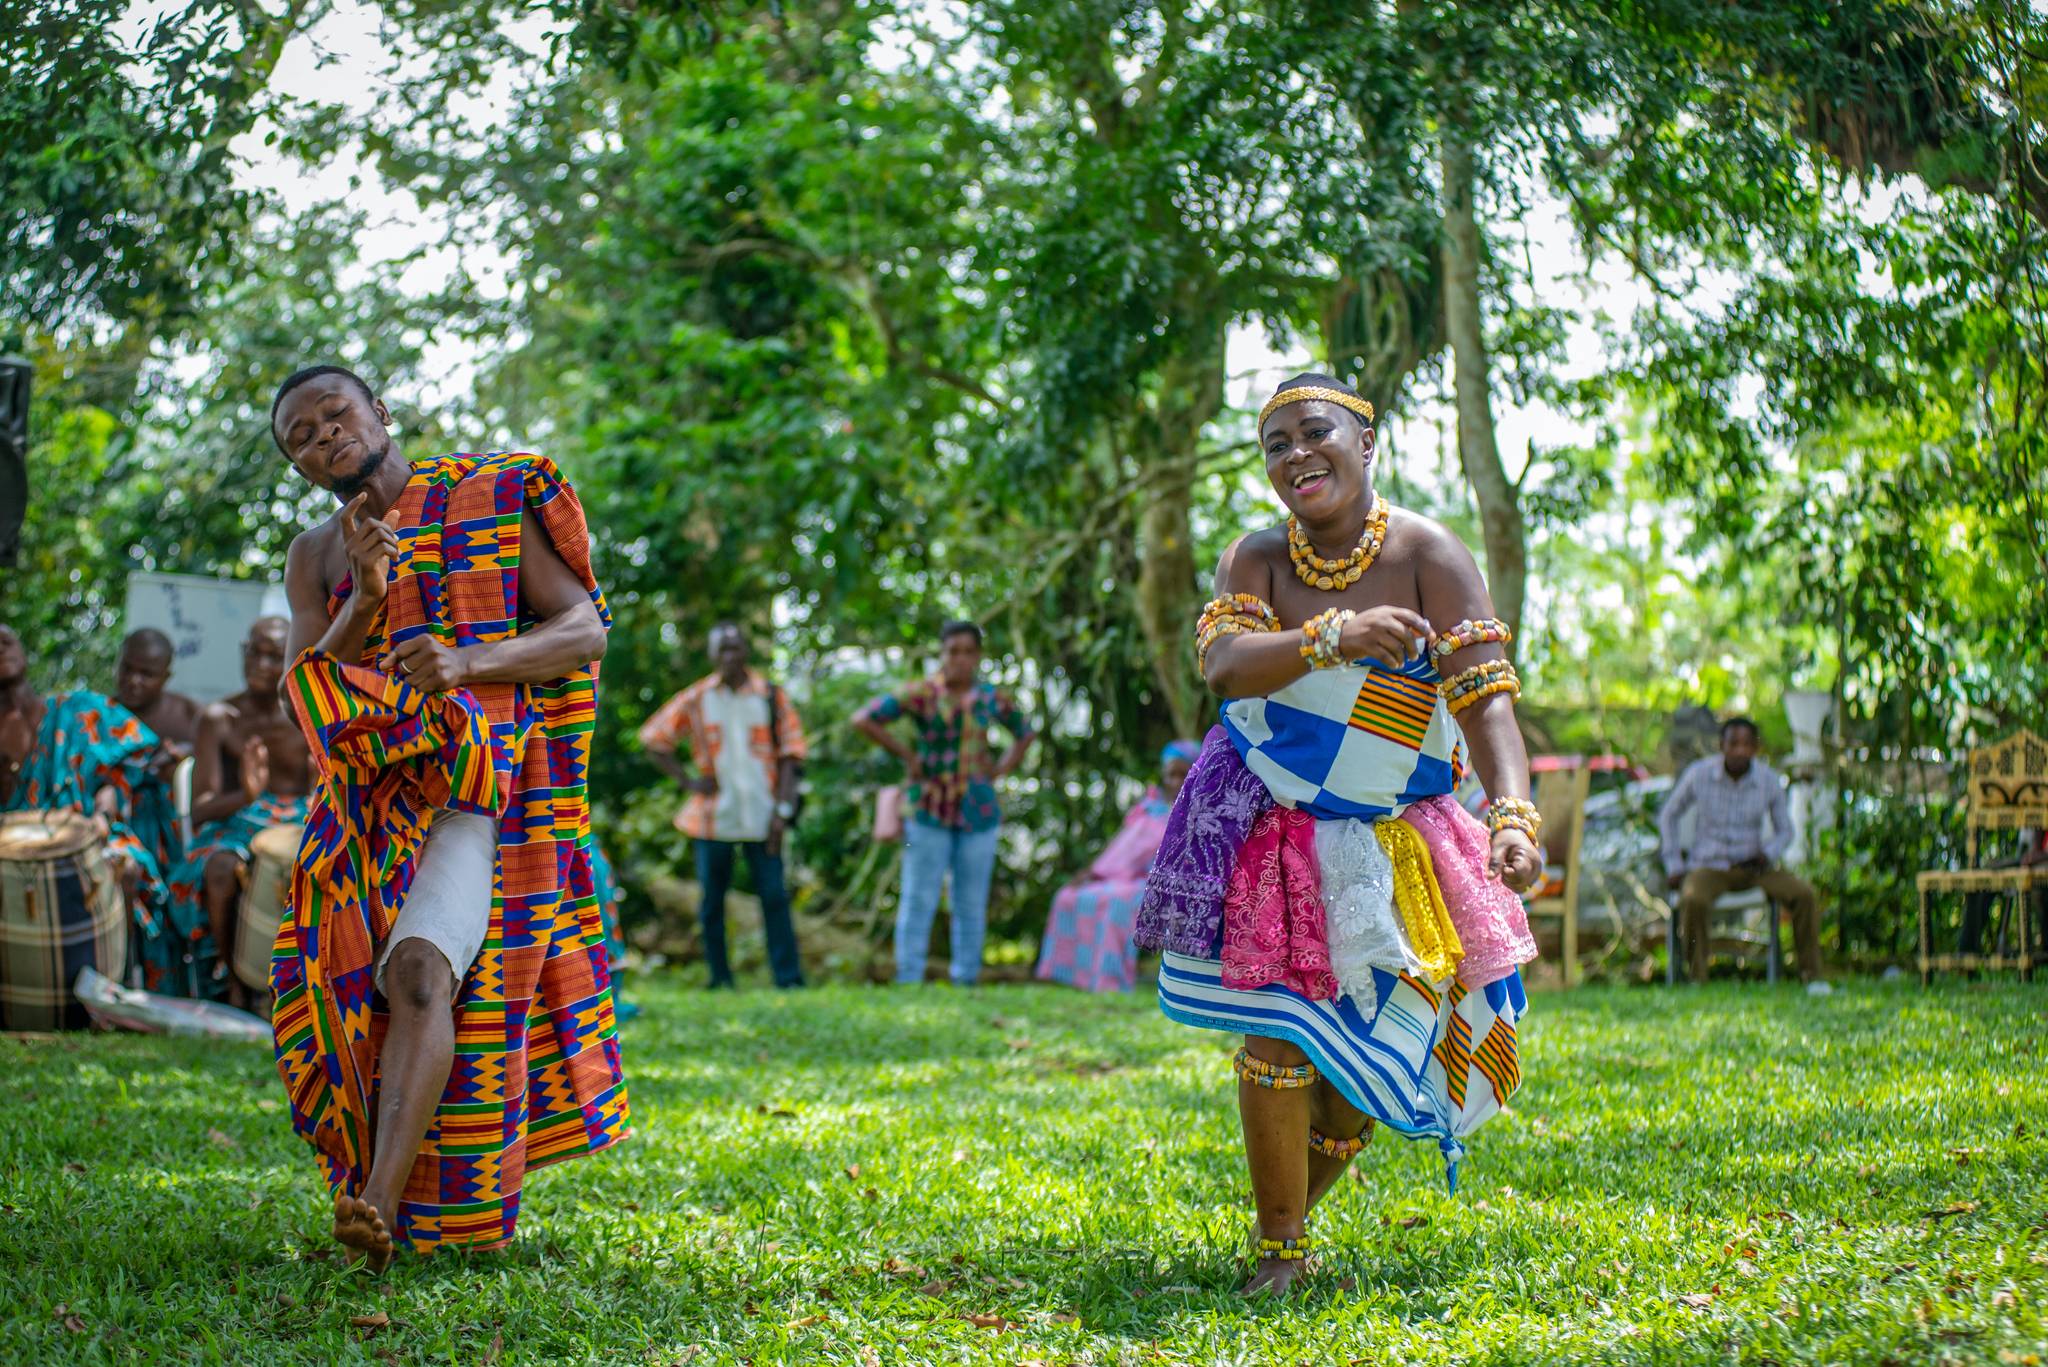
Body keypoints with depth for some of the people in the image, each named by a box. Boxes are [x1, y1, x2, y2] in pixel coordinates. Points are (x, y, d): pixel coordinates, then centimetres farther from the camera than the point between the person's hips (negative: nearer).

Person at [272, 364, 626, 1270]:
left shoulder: (489, 505, 4)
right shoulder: (315, 557, 14)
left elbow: (585, 629, -3)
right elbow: (299, 697, 2)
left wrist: (469, 661, -21)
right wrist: (365, 600, -15)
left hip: (480, 790, -5)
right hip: (367, 805, 5)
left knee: (419, 973, -26)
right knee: (353, 996, 5)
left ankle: (381, 1207, -38)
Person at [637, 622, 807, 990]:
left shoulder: (772, 696, 3)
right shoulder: (695, 700, 4)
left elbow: (790, 754, 2)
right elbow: (654, 741, 10)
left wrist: (782, 810, -6)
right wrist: (688, 781, 0)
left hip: (761, 817, -1)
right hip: (713, 818, 1)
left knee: (774, 896, -6)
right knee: (711, 901, 6)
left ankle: (789, 977, -4)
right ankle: (720, 979, 15)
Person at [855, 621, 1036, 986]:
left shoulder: (991, 699, 5)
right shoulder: (921, 694, -5)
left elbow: (1026, 733, 22)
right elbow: (864, 720, -7)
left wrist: (1002, 769, 8)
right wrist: (906, 754, -6)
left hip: (978, 815, 3)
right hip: (929, 811, -3)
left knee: (972, 904, 7)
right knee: (919, 900, -2)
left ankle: (966, 982, 14)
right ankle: (908, 980, 2)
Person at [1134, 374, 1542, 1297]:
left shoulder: (1428, 555, -10)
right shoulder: (1259, 558, -1)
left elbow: (1486, 700, -19)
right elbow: (1223, 664, -19)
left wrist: (1514, 817, -36)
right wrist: (1332, 638, -37)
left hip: (1387, 846, 0)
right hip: (1271, 832, 0)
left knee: (1366, 1059, 5)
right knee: (1275, 1039, -9)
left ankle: (1294, 1209, 30)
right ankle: (1278, 1252, 5)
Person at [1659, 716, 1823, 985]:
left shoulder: (1769, 780, -4)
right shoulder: (1699, 774, -8)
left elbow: (1785, 831, 9)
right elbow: (1668, 816, 8)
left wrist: (1767, 853, -14)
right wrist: (1673, 865, 1)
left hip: (1752, 867, 2)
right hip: (1708, 867, -2)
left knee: (1804, 894, -23)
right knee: (1693, 901, -37)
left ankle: (1811, 975, -13)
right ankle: (1697, 980, -27)